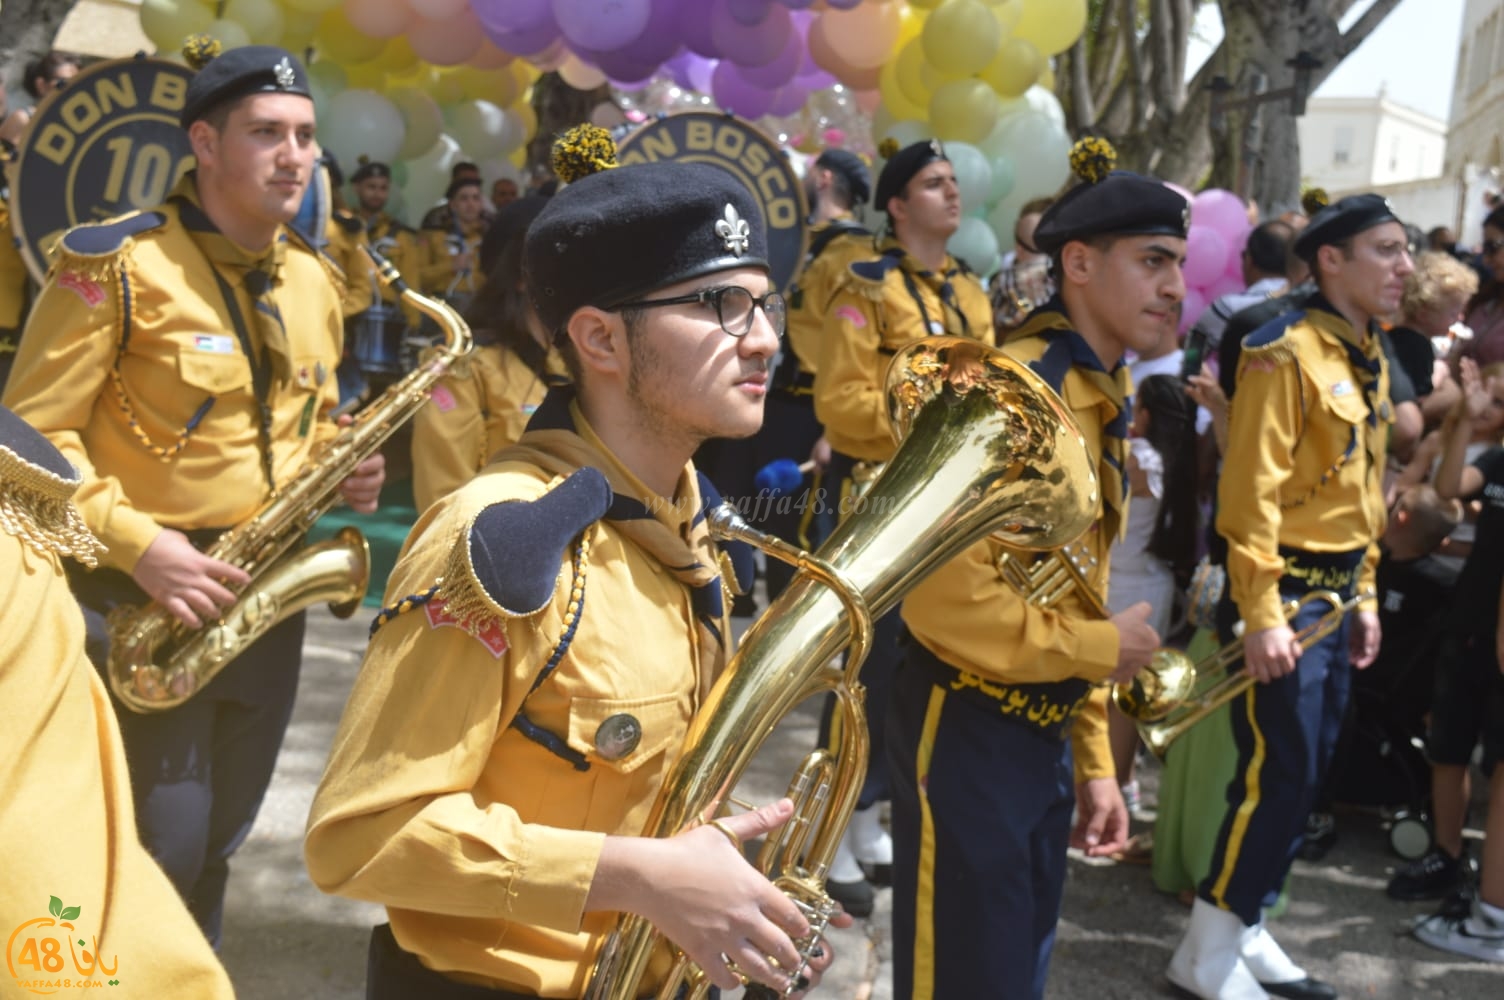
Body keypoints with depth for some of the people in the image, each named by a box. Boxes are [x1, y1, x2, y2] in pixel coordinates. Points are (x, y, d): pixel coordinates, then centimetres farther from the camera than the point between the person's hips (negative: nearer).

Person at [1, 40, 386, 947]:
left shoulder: (316, 280, 8)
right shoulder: (117, 262, -12)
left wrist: (344, 470, -3)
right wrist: (135, 541, -25)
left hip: (268, 598, 6)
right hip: (140, 598, -6)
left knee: (217, 843, 18)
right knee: (158, 855, -2)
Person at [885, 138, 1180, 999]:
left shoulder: (1102, 398, 10)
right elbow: (948, 598, -28)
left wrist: (1094, 757, 15)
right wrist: (1102, 648, -15)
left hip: (1046, 736, 9)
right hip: (967, 736, -9)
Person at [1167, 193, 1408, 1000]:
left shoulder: (1370, 358, 13)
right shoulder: (1287, 351, -16)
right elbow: (1250, 492, -20)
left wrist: (1364, 595, 17)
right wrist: (1261, 615, -22)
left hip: (1338, 595, 9)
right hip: (1286, 593, -9)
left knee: (1306, 772, 13)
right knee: (1277, 772, -6)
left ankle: (1245, 925, 26)